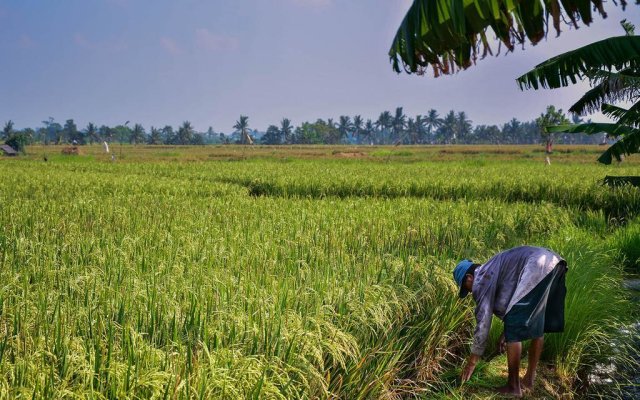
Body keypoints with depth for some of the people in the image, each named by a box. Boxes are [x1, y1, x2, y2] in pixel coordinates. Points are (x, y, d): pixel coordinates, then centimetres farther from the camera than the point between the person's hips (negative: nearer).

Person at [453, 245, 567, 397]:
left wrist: (472, 360, 12)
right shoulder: (492, 271, 32)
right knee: (537, 326, 20)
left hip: (538, 269, -10)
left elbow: (483, 321, 6)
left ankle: (513, 387, 7)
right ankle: (529, 379, 30)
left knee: (513, 329, 1)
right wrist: (505, 334, 43)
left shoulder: (481, 280, 6)